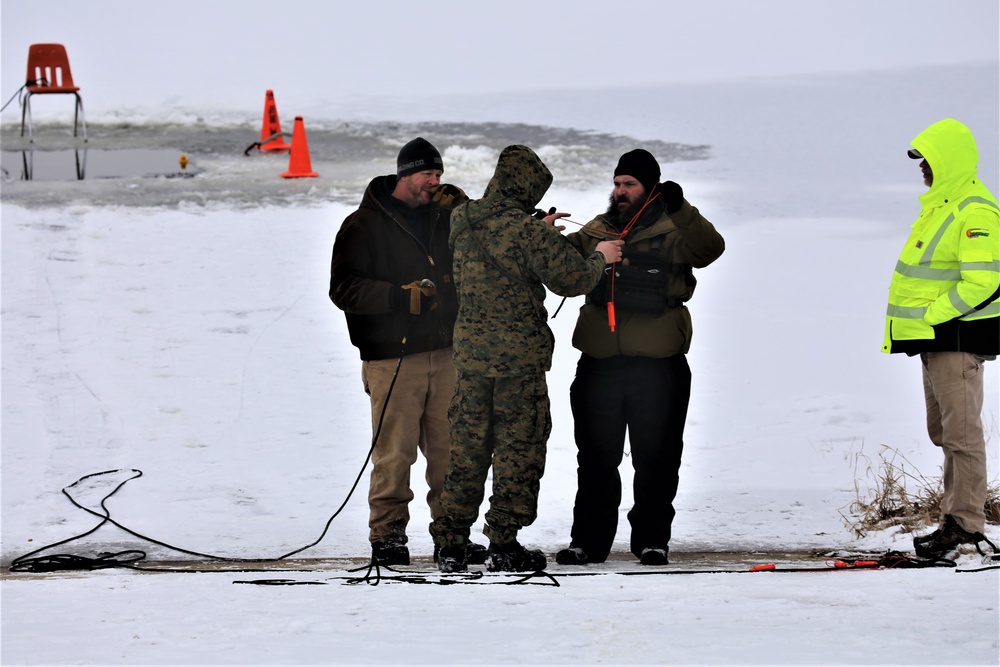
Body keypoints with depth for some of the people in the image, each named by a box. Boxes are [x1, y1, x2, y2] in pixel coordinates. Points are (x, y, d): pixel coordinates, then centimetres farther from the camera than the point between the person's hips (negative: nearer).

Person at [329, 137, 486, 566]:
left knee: (450, 450, 4)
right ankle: (387, 537, 2)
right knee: (395, 451, -6)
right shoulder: (365, 225, 0)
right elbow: (344, 289, -7)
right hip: (393, 358, -5)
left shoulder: (442, 217, 16)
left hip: (444, 354, 5)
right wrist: (402, 296, -18)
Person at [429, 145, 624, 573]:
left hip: (469, 349, 6)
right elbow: (570, 278, -14)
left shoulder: (461, 221, 3)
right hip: (519, 353, -6)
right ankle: (504, 544, 5)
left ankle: (451, 543, 13)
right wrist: (599, 257, 5)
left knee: (467, 446, 12)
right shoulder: (525, 231, -17)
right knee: (518, 446, 4)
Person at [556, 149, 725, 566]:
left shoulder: (673, 231, 1)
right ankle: (588, 541, 14)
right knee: (596, 457, 8)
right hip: (599, 363, 3)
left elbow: (709, 249, -16)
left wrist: (679, 209, -30)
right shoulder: (596, 231, 15)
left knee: (656, 456, 3)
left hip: (657, 366, -3)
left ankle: (652, 541, 12)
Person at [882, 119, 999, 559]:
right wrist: (920, 323, 14)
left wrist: (931, 317, -20)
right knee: (943, 432, 15)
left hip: (958, 336, -11)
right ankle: (956, 514, 21)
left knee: (960, 431, -8)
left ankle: (965, 524, -5)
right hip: (935, 339, 11)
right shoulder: (939, 205, 17)